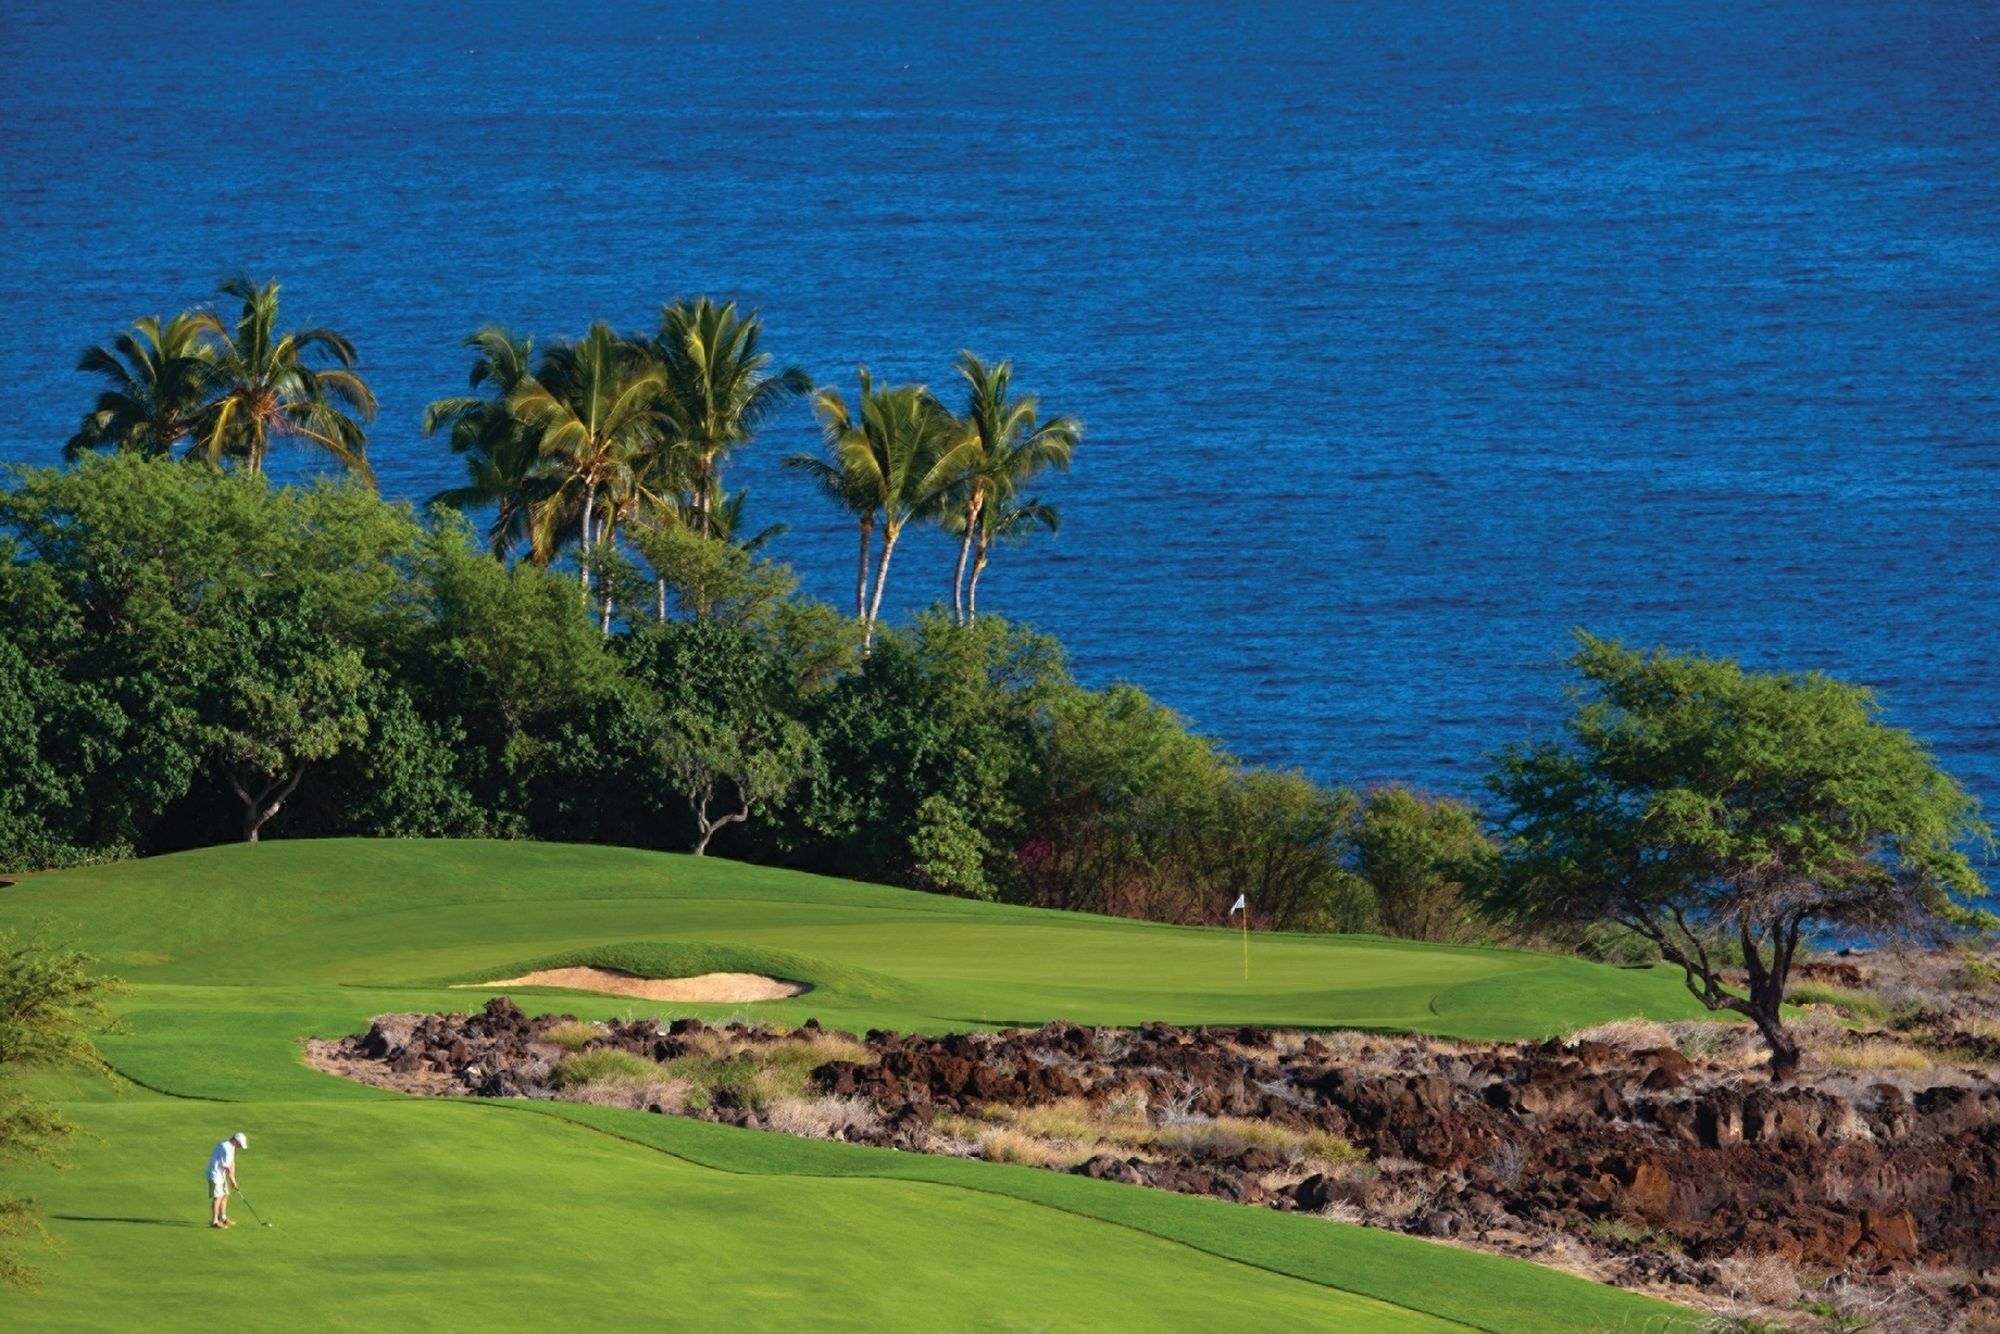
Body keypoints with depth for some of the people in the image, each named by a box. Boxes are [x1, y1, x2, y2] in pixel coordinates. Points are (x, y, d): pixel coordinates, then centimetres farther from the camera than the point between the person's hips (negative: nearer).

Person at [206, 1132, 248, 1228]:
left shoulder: (231, 1147, 8)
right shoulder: (225, 1148, -24)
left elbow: (232, 1163, 9)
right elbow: (228, 1167, -19)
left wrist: (233, 1179, 6)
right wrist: (233, 1181, -8)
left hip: (221, 1174, 10)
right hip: (215, 1174, -10)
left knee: (225, 1195, 16)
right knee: (217, 1197, -11)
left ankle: (222, 1218, 27)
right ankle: (214, 1221, -12)